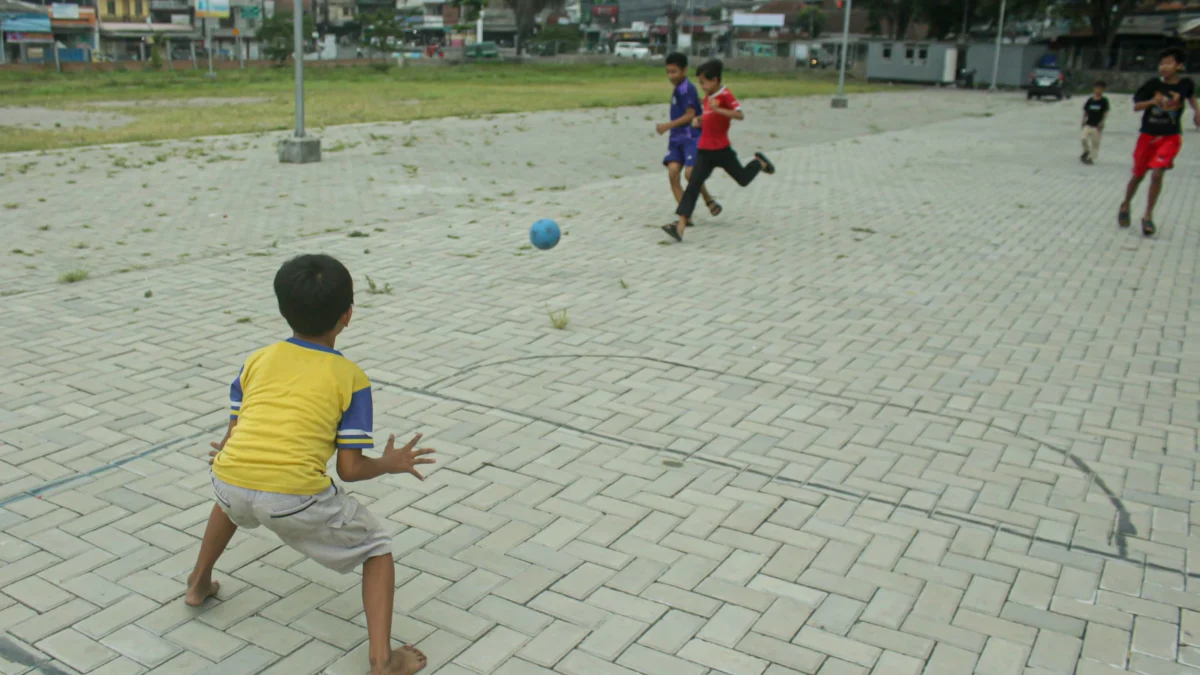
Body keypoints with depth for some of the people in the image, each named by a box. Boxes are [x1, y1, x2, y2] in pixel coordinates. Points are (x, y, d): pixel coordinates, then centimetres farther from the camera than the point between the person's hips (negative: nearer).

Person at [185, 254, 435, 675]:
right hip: (296, 497, -4)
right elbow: (349, 469, 4)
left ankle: (199, 583, 55)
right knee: (377, 548, 16)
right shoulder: (351, 378, 8)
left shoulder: (257, 360, 18)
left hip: (229, 479, 5)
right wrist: (389, 465, 24)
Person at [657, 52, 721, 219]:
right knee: (672, 172, -9)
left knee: (690, 172, -20)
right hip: (677, 138, 8)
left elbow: (690, 115, -17)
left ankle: (709, 201, 8)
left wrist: (668, 126, -17)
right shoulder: (677, 89, 16)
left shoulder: (687, 88, -12)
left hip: (692, 137, -8)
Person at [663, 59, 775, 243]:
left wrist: (718, 109, -35)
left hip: (721, 149, -5)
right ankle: (681, 225, -19)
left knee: (743, 179, 12)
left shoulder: (725, 95, -11)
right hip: (704, 150, 6)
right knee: (693, 184, -9)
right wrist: (699, 122, 10)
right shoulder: (707, 97, 12)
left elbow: (740, 115, -26)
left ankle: (759, 162, 46)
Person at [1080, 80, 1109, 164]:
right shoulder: (1090, 100, 4)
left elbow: (1106, 113, -4)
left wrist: (1102, 122, -15)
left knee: (1095, 142, 2)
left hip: (1097, 126, -2)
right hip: (1088, 124, 2)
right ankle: (1086, 151, 11)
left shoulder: (1104, 101, -3)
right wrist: (1083, 122, 4)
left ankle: (1091, 157, 12)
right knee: (1083, 138, -15)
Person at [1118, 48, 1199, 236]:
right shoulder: (1153, 84, -7)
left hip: (1170, 137, -1)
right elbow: (1136, 106, -9)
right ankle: (1125, 207, 35)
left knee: (1157, 174, -15)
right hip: (1148, 135, 1)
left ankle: (1148, 216, -3)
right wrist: (1152, 101, -26)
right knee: (1138, 175, 11)